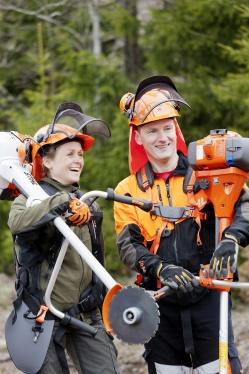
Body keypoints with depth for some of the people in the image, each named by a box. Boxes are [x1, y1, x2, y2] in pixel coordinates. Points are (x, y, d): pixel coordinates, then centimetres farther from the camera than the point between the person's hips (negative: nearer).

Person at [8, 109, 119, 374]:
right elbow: (18, 222, -31)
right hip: (45, 315, -5)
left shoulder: (86, 204, 14)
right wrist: (61, 203, -40)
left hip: (86, 314, 5)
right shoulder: (32, 199, -6)